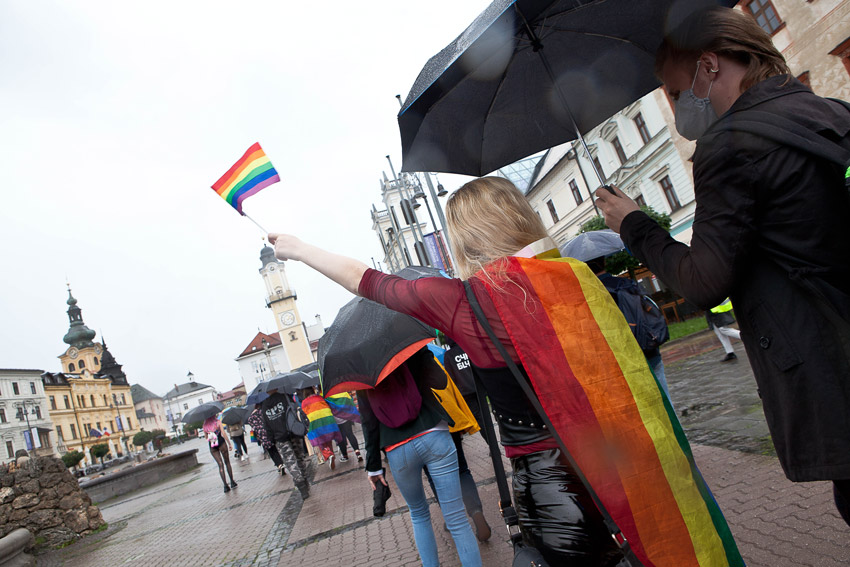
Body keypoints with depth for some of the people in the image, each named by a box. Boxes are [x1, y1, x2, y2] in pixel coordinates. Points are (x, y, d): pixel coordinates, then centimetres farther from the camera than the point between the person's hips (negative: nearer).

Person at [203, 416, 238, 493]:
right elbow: (224, 433, -9)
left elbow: (206, 437, 12)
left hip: (212, 446, 3)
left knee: (220, 464, 5)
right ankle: (232, 482, 12)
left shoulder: (205, 425, 6)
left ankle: (225, 485, -3)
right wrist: (229, 443, -5)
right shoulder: (218, 422, -4)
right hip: (221, 443, -3)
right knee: (227, 462, 10)